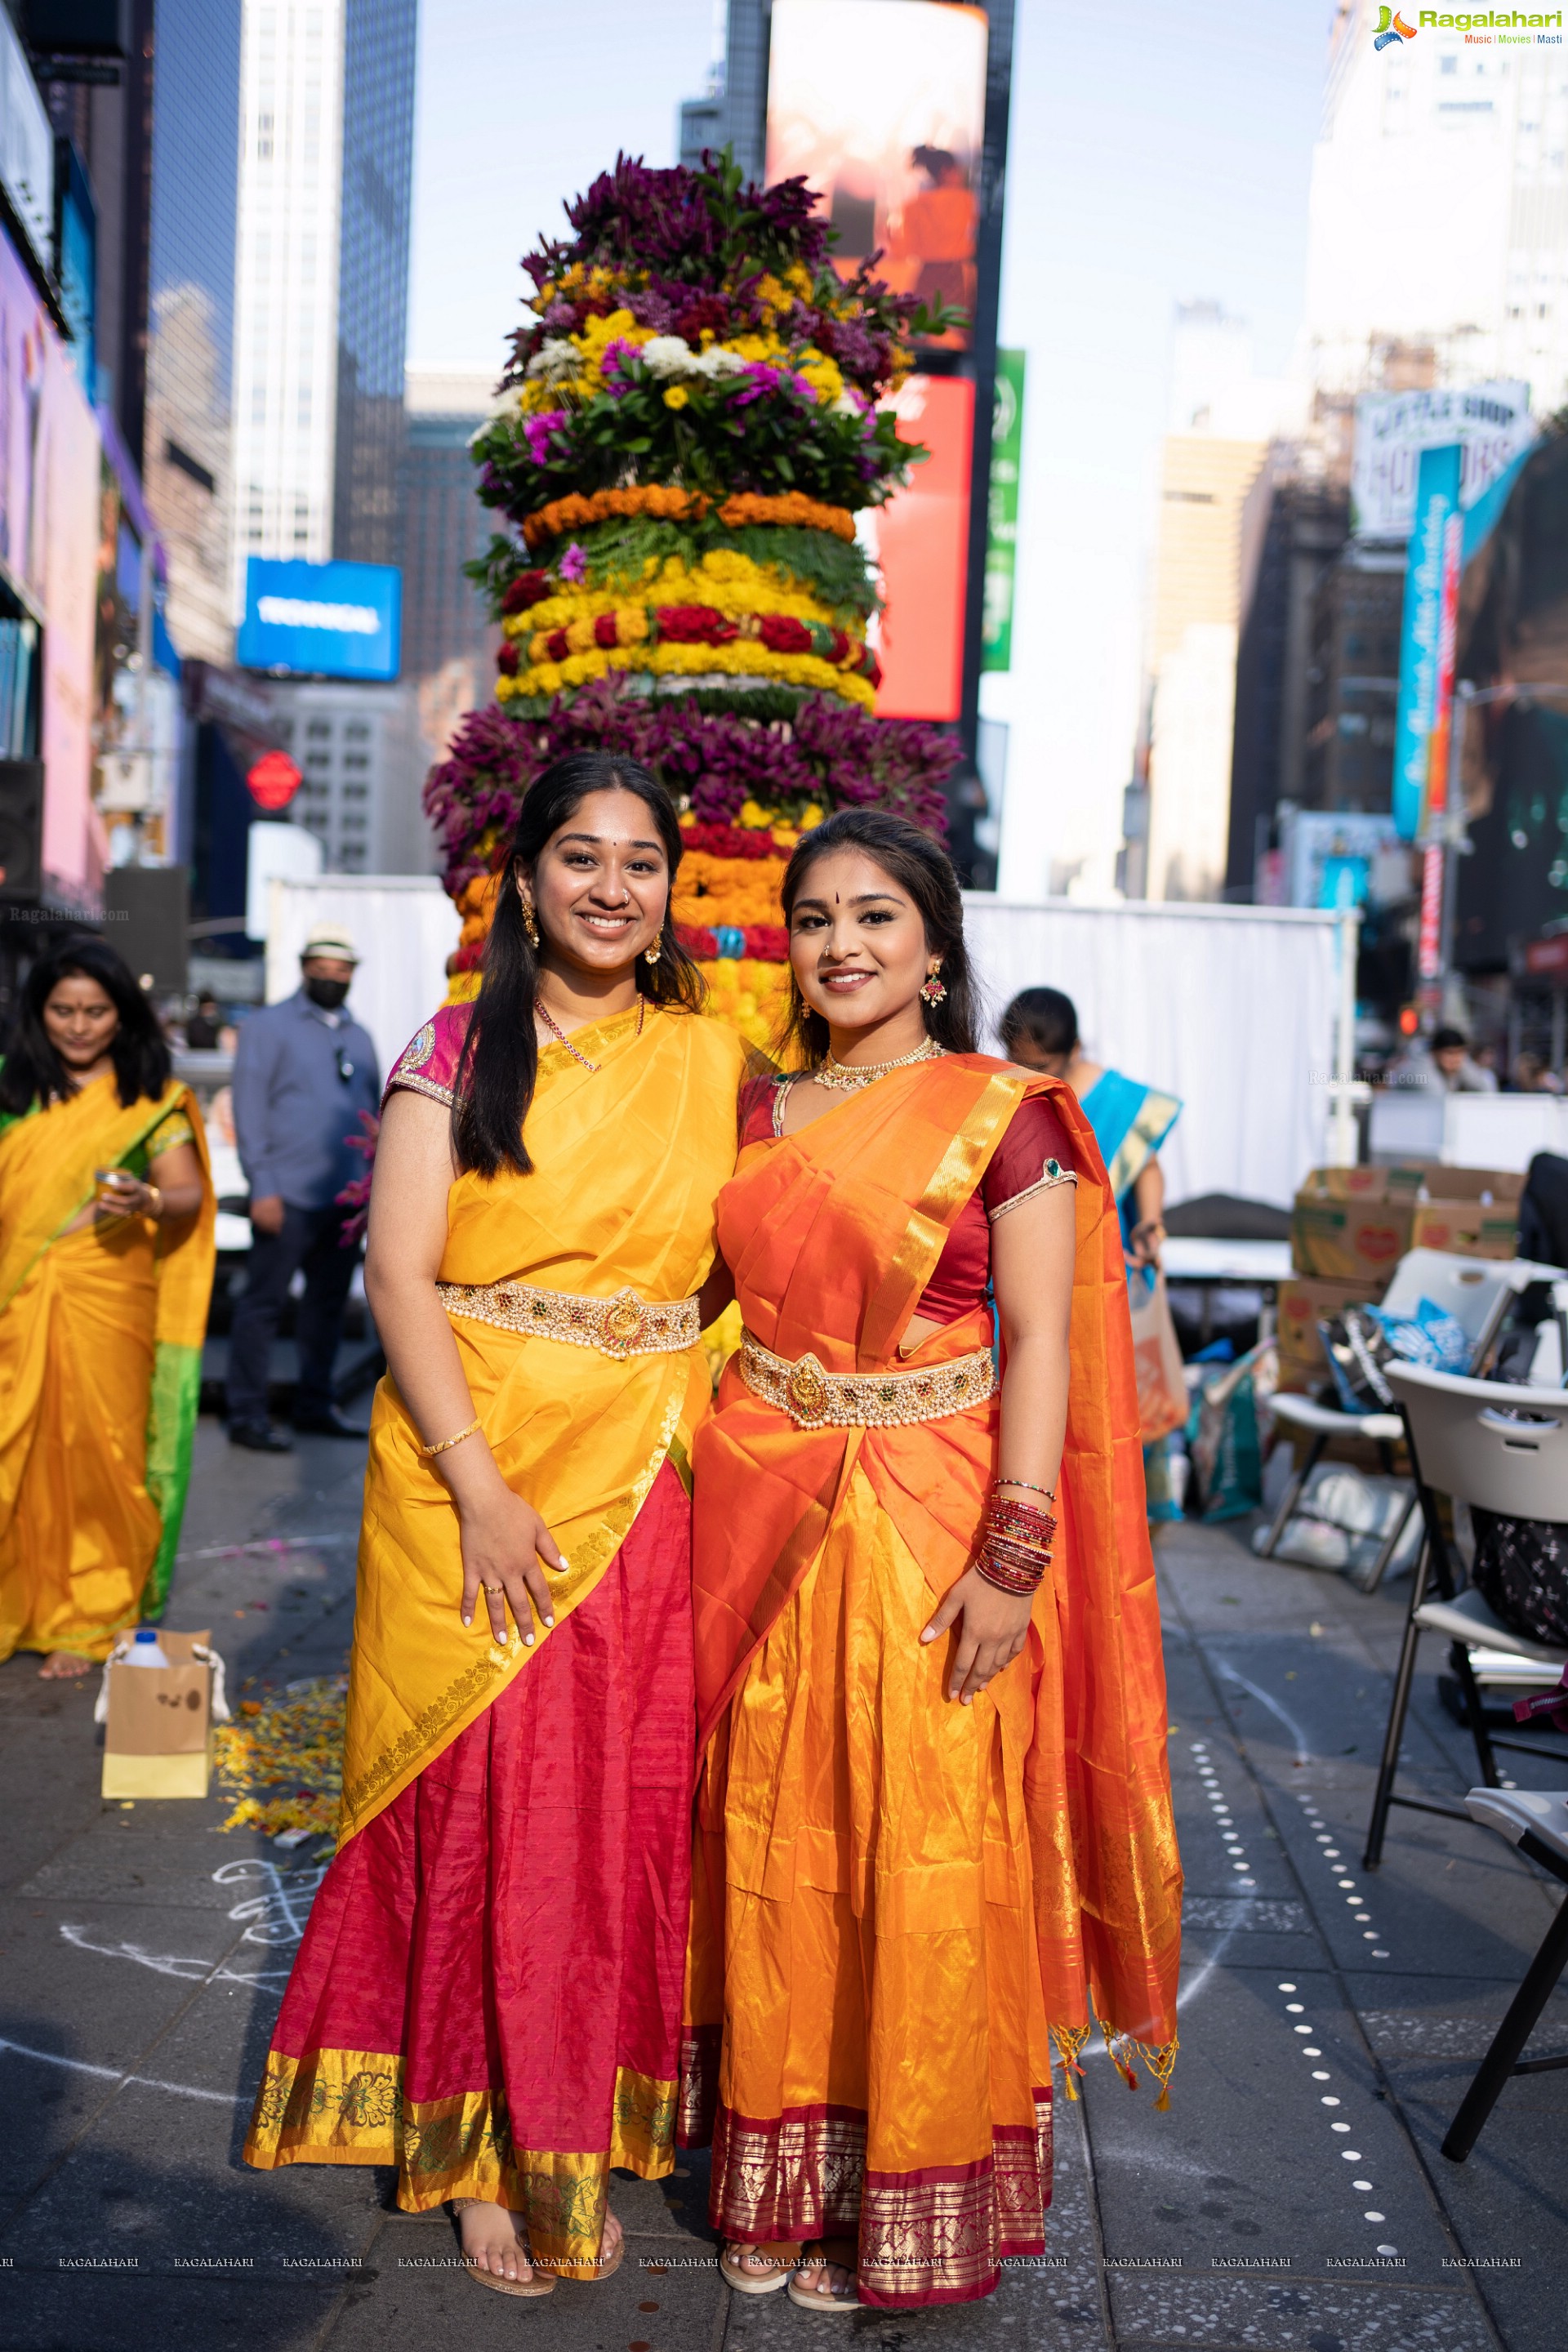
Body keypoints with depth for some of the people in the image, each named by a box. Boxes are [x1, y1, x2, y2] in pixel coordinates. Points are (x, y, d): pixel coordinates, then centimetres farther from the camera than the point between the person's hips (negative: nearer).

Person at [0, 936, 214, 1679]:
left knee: (95, 1454, 1)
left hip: (108, 1300, -1)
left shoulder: (151, 1097, 4)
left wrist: (146, 1201, -23)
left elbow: (190, 1193, -3)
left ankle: (83, 1620, 12)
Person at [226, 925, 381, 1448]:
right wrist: (262, 1187, -12)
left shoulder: (359, 1037, 17)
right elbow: (249, 1111, -5)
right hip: (288, 1196, -6)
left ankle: (315, 1405, 22)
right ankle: (247, 1415, 2)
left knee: (328, 1303, 11)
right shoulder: (267, 1027, 1)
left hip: (345, 1198, 6)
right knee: (263, 1303, -3)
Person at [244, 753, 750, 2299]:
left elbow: (744, 1264, 11)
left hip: (646, 1475, 3)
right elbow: (397, 1274, -7)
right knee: (481, 1792, 1)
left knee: (621, 1803, 7)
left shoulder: (707, 1061, 8)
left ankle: (583, 2143, 24)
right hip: (470, 1462, -2)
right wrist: (481, 1484, -16)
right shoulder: (460, 1050, -1)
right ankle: (483, 2146, 19)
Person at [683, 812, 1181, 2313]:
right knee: (770, 1837, 11)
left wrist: (1013, 1556, -17)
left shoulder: (1001, 1114, -6)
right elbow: (727, 1305, 14)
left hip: (927, 1515, -4)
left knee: (918, 1847, 2)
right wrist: (701, 1497, 6)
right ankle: (781, 2178, 29)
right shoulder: (754, 1110, 10)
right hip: (758, 1511, 5)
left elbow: (1041, 1345, -10)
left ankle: (909, 2203, 22)